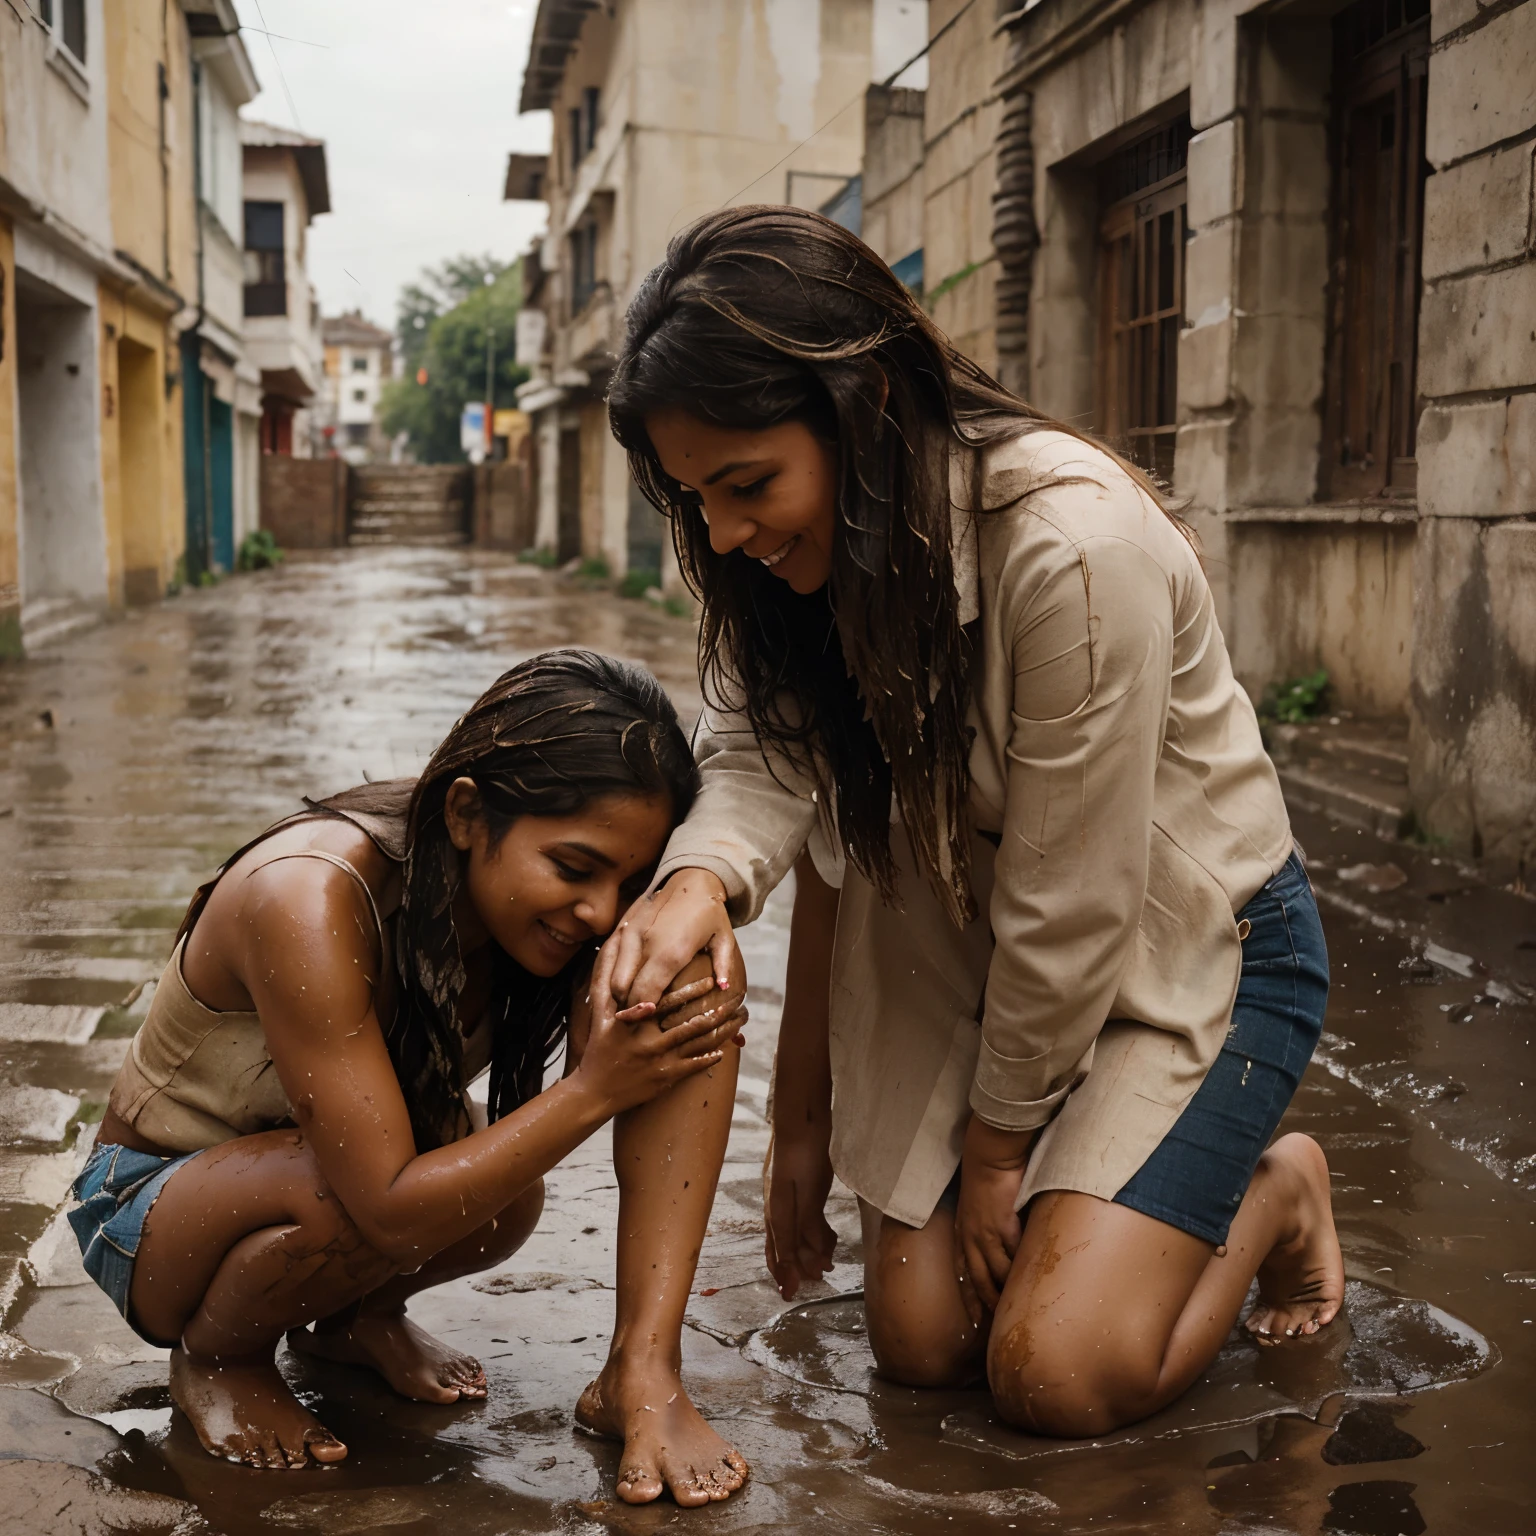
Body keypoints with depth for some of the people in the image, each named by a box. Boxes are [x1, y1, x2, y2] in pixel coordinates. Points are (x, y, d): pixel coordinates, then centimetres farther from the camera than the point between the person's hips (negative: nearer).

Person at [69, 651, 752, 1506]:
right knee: (350, 1198, -36)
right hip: (156, 1209, -4)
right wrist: (596, 1089, -39)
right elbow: (391, 1208, -36)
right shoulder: (309, 903, -35)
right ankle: (215, 1356, -5)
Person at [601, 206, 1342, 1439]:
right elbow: (769, 761, -13)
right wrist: (703, 875, -36)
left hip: (1191, 938, -6)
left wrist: (996, 1146, -13)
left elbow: (1069, 899, -25)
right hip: (979, 957, 6)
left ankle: (1275, 1189, 13)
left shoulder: (1071, 542, -32)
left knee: (1056, 1374, -14)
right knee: (918, 1343, 1)